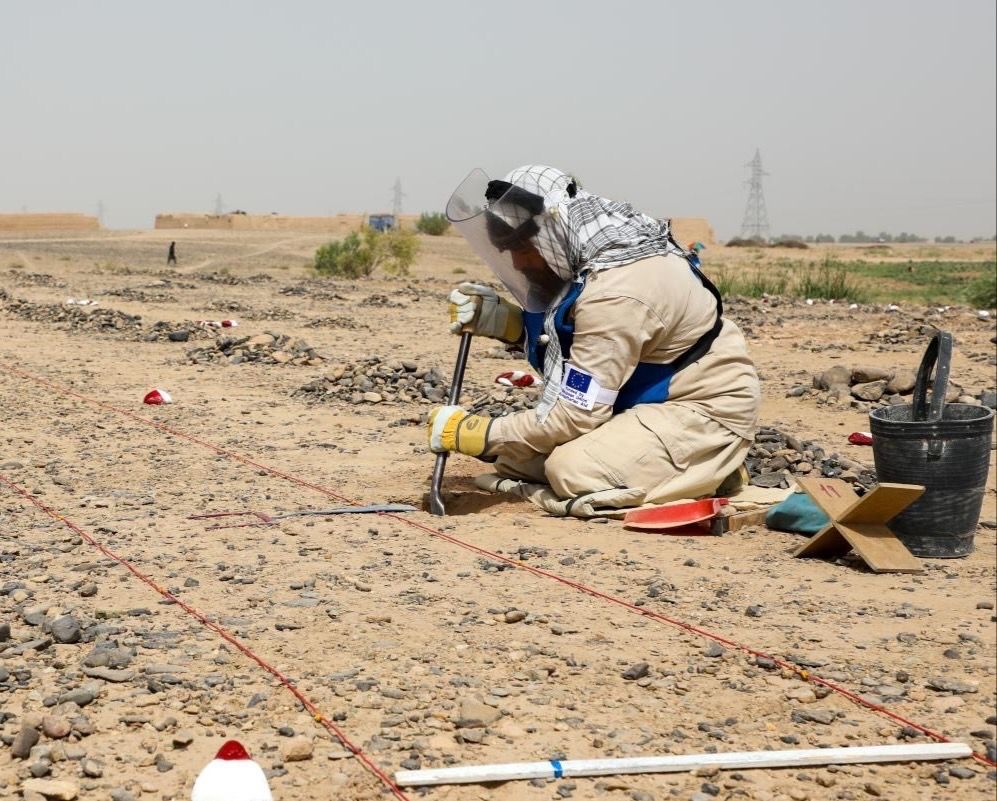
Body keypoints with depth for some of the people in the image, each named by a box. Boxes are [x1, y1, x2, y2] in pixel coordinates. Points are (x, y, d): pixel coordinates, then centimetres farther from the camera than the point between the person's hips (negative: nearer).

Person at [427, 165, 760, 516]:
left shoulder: (616, 292, -29)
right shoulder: (593, 251, -2)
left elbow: (575, 416, -26)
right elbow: (568, 340, 12)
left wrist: (478, 433, -18)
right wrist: (498, 318, -4)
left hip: (704, 411, -9)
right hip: (653, 400, 9)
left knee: (574, 470, -29)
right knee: (516, 454, -1)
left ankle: (707, 470, -7)